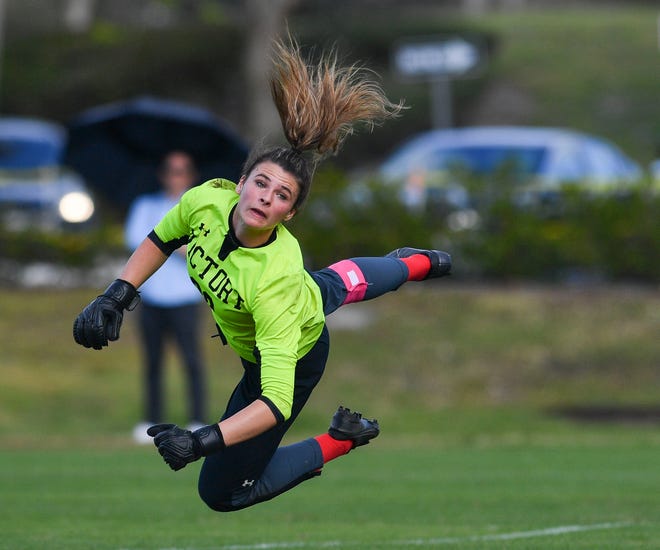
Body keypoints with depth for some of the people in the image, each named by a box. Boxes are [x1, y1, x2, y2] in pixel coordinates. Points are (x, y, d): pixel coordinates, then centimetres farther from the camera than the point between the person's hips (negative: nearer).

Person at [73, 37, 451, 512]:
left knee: (220, 493, 2)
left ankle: (341, 440, 16)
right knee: (333, 285, 42)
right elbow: (160, 241, -6)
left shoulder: (275, 281, -48)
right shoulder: (206, 201, -31)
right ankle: (418, 264, 71)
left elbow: (276, 402, -50)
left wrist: (204, 442, -60)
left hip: (295, 357, -6)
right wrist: (117, 297, -19)